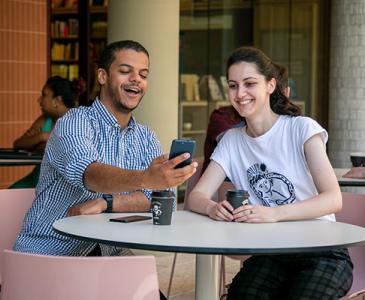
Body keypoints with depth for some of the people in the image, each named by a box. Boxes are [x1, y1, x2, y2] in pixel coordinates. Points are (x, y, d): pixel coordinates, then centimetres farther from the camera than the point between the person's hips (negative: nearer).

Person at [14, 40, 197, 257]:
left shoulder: (146, 138, 12)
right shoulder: (76, 121, -9)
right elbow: (88, 173, -30)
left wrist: (104, 203, -18)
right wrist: (145, 179, -49)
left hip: (104, 256, 6)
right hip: (46, 254, -6)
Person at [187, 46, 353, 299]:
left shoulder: (302, 129, -5)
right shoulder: (232, 141, 10)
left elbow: (333, 199, -17)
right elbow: (195, 197, 2)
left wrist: (273, 214, -32)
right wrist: (212, 208, -23)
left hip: (322, 252, -3)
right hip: (268, 256, 3)